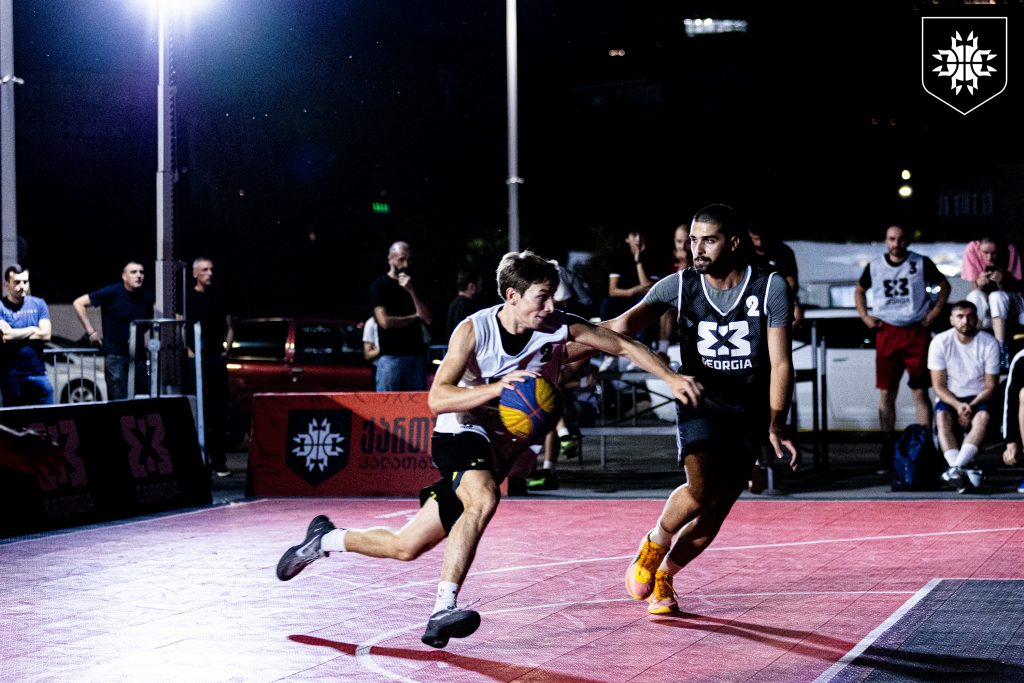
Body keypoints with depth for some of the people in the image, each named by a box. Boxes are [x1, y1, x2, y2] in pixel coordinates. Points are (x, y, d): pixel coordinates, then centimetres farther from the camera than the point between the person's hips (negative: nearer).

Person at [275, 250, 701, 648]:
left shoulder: (561, 328, -10)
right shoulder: (474, 330, -18)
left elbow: (624, 346, -4)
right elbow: (438, 398, -26)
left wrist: (670, 378, -14)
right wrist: (497, 388, -39)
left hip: (505, 446, 5)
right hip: (461, 434, -4)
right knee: (483, 500, -37)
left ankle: (324, 539, 21)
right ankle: (442, 612, -36)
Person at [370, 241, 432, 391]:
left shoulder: (414, 285, 16)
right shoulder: (380, 285, 2)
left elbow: (428, 319, 5)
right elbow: (385, 321, -9)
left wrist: (412, 291, -7)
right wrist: (414, 317, 4)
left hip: (417, 355, 5)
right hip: (390, 356, -5)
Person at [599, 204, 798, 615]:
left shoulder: (770, 288, -9)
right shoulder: (680, 286, -7)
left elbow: (781, 364, -8)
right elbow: (625, 325, -19)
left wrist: (775, 426, -16)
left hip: (750, 413, 1)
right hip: (700, 404, -1)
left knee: (715, 514, 2)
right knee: (702, 489, -25)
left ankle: (663, 575, 26)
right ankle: (655, 544, 5)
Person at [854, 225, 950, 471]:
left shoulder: (921, 264, 1)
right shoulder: (874, 267, 7)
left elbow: (944, 285, 13)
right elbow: (859, 290, 23)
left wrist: (935, 311, 2)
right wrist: (864, 316, 10)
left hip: (917, 332, -2)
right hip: (886, 333, 2)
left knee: (920, 392, -2)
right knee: (886, 393, 1)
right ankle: (888, 448, 7)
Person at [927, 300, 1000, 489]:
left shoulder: (989, 343, -7)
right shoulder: (940, 342, -7)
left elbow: (990, 386, -4)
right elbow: (939, 385, -6)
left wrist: (971, 406, -21)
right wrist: (958, 405, -23)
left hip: (978, 399, 0)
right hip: (949, 398, 0)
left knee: (983, 416, -34)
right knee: (942, 417, -33)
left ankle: (956, 468, -47)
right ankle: (961, 471, -47)